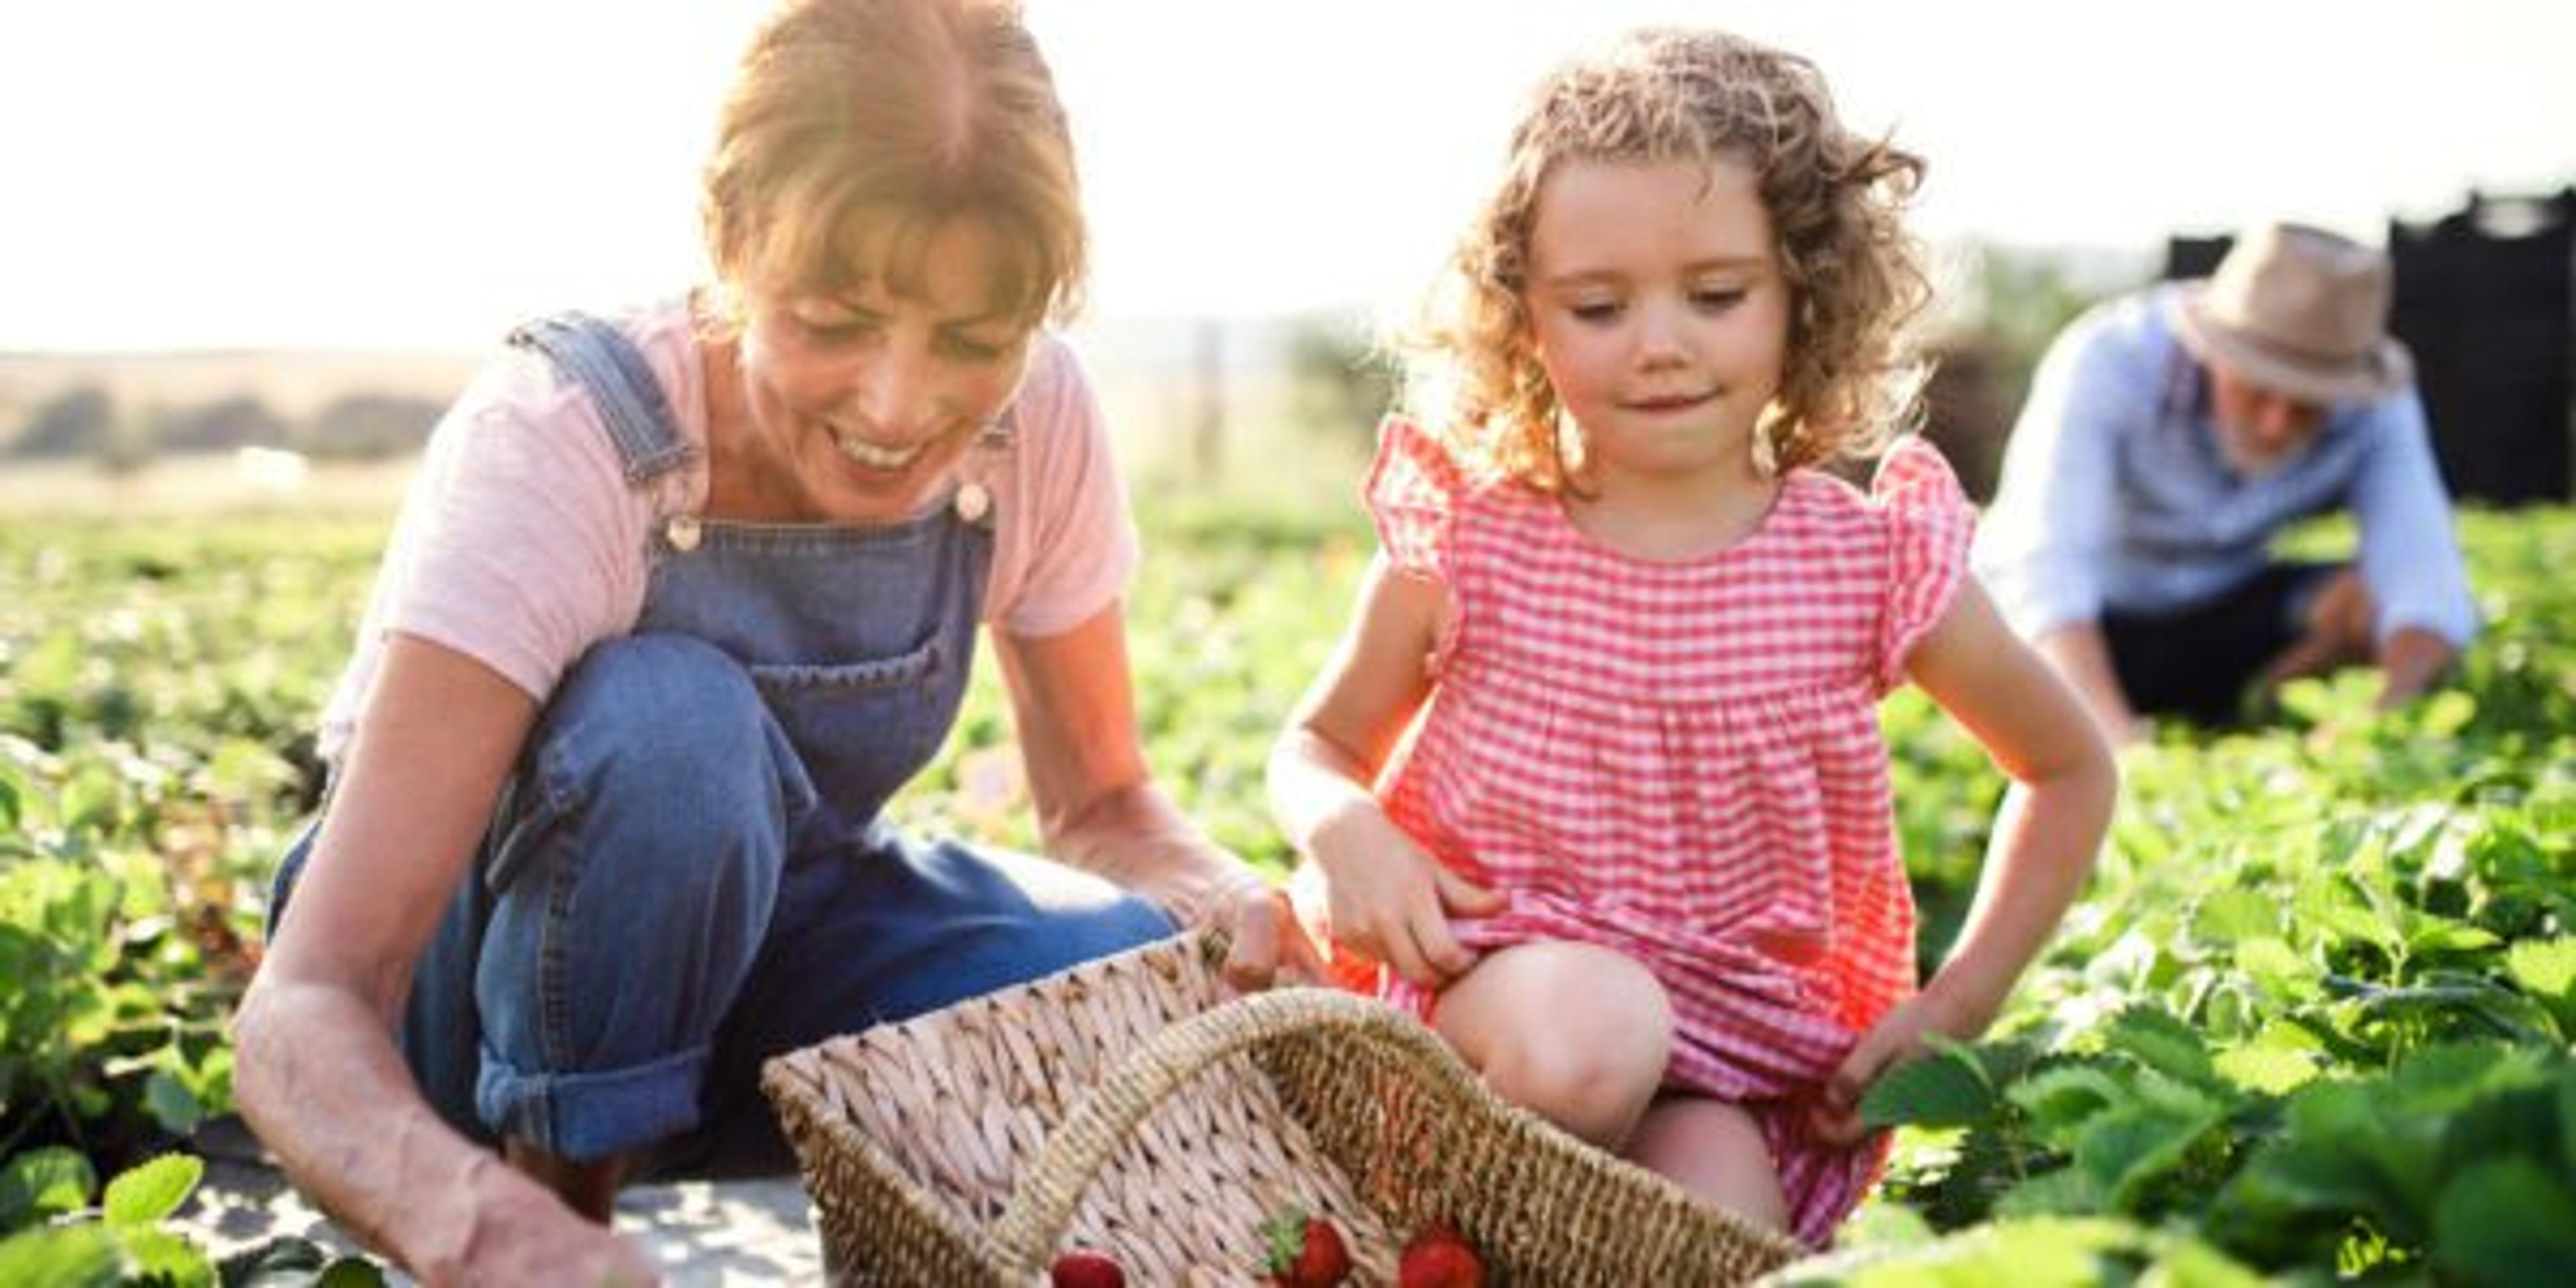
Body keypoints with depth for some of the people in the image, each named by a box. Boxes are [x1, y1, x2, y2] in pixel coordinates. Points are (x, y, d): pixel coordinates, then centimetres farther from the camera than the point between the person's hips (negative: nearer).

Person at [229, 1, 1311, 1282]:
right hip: (487, 975, -3)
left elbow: (1103, 803, -4)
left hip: (754, 937, 4)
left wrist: (1230, 906, -28)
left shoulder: (1035, 420, -18)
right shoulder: (552, 443, -31)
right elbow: (301, 1011, -37)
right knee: (672, 718, -36)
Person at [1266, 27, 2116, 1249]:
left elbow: (2070, 770, 12)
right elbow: (1318, 744, 10)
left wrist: (1956, 1007, 1)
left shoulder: (1878, 563, -5)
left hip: (1747, 1051, 1)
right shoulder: (1463, 543, -6)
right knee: (1585, 1030, -34)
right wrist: (1343, 828, -16)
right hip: (1487, 975, 0)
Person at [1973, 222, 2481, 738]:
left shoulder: (2374, 404, -19)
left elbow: (2422, 579, -27)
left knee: (2374, 602, -22)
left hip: (2224, 617, 3)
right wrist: (2118, 735, -52)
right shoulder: (2109, 360, -29)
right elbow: (2047, 567, -38)